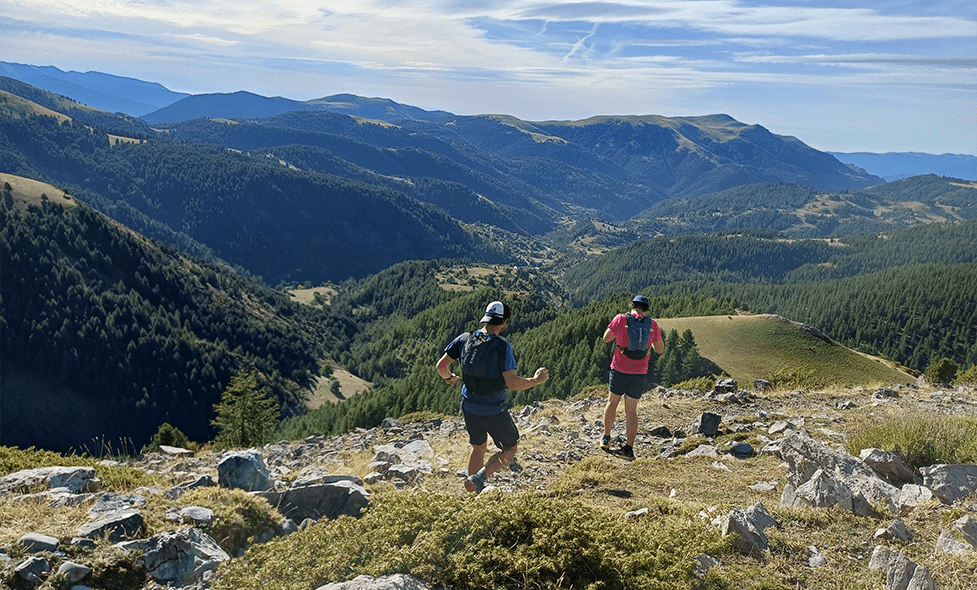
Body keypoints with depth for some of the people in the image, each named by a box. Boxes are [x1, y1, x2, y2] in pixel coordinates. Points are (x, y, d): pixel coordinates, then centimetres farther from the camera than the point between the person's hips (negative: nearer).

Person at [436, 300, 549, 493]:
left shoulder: (464, 339, -5)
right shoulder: (502, 346, -20)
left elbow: (441, 365, 0)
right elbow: (513, 383, -23)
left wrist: (449, 377, 21)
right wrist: (536, 380, -7)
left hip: (470, 408, 5)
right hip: (495, 412, -5)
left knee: (478, 448, 26)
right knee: (510, 449, 16)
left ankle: (477, 494, 31)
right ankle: (479, 477, -3)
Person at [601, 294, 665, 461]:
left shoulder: (621, 319, -6)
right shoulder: (652, 324, 0)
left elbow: (606, 338, 5)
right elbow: (660, 349, 10)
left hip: (619, 369, -1)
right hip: (640, 372, 2)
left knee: (612, 402, 19)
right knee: (631, 410, 7)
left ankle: (606, 439, 23)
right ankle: (628, 449, 5)